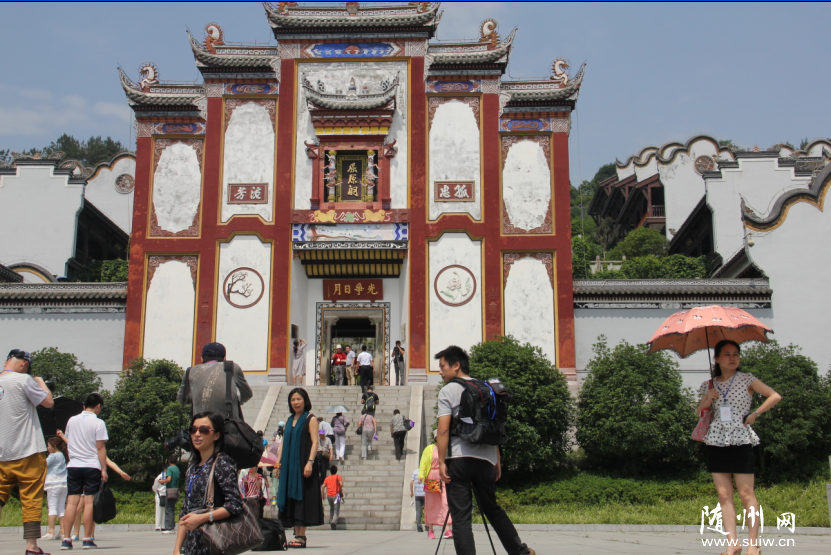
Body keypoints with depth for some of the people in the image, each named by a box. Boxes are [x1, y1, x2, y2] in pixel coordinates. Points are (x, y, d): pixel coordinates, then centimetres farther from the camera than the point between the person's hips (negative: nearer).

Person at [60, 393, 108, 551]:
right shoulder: (98, 423, -5)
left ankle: (66, 540, -1)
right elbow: (100, 448, -8)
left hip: (73, 466, 4)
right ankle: (87, 539, -2)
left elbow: (68, 442, 18)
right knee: (89, 502, -2)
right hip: (92, 466, -4)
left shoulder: (72, 420, 9)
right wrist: (104, 469, -5)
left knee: (72, 501, 2)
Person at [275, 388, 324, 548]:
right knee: (290, 499, 4)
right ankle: (296, 534, 9)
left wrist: (310, 462, -20)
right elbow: (284, 443, 17)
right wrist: (279, 463, 10)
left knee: (301, 498, -7)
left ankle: (301, 536, -5)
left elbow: (315, 442, -9)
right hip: (289, 466, 6)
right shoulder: (290, 420, 17)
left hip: (303, 465, -6)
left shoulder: (311, 419, -1)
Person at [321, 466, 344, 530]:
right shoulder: (338, 476, 2)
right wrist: (340, 489, 4)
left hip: (329, 496, 4)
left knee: (331, 509, 23)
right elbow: (341, 484, -13)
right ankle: (334, 521, -29)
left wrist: (322, 495, 7)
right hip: (336, 495, -4)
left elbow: (323, 487, 1)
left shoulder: (327, 478, 11)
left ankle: (331, 521, 24)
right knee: (336, 510, -6)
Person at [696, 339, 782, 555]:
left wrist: (755, 413, -5)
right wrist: (707, 400, -6)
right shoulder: (710, 385, 12)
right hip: (716, 441, 4)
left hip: (740, 440, -3)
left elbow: (775, 396, 1)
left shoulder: (746, 380, 3)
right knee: (724, 494, 0)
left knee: (746, 493, -6)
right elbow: (699, 413, 13)